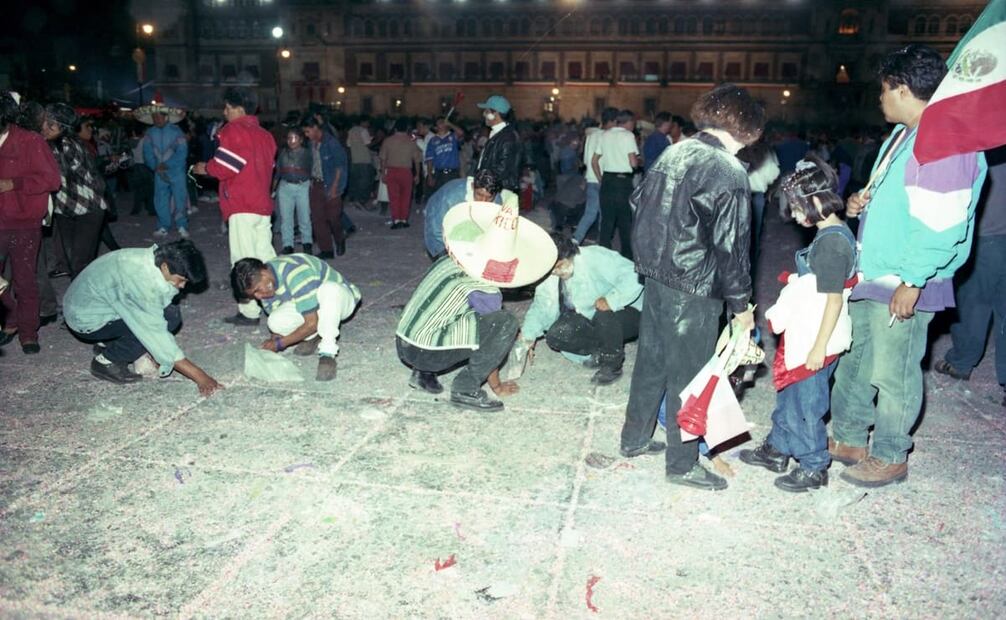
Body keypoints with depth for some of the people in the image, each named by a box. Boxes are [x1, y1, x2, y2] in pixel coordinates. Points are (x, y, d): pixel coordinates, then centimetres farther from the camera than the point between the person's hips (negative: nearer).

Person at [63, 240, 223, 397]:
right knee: (169, 318, -21)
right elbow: (156, 332, -32)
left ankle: (107, 343, 10)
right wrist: (199, 376, -32)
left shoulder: (154, 258, -10)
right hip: (85, 320, -8)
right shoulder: (139, 278, -34)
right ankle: (106, 361, -7)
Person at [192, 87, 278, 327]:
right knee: (265, 256, 13)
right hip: (263, 204, 8)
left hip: (242, 207, -7)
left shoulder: (234, 130, -7)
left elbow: (224, 167, -14)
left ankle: (249, 312, -2)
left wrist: (204, 168, 6)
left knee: (244, 260, -4)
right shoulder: (265, 135, 16)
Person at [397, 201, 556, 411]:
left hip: (402, 345, 8)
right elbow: (490, 340, 0)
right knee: (506, 323, -12)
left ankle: (423, 373, 19)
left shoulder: (447, 261, 8)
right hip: (427, 353, -8)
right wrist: (497, 387, 14)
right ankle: (466, 389, -4)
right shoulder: (486, 292, -12)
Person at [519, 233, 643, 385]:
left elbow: (634, 277, -34)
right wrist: (528, 334, -22)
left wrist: (611, 301, -43)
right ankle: (602, 350, 5)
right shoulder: (549, 277, -6)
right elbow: (542, 306, -7)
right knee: (555, 336, -14)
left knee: (604, 315, -38)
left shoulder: (595, 258, -27)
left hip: (629, 313, -6)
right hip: (592, 318, 6)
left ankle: (613, 365, -13)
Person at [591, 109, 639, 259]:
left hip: (607, 180, 5)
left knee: (607, 220, 10)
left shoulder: (604, 135, 10)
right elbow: (633, 163, -13)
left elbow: (594, 161, 10)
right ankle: (627, 257, 11)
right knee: (626, 222, 5)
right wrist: (639, 160, 9)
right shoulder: (628, 136, -5)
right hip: (623, 181, -4)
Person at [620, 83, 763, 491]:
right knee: (688, 375, 5)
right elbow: (731, 246, -15)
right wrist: (741, 304, -6)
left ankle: (634, 438, 34)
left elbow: (639, 207, 14)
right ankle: (682, 465, 18)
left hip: (655, 278, 8)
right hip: (693, 290, -7)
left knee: (651, 361, 19)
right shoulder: (728, 172, -15)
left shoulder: (672, 154, 8)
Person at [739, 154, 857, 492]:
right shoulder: (833, 234, 8)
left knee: (805, 405, 4)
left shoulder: (832, 242, -21)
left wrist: (819, 347, -19)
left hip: (816, 341, -10)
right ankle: (776, 450, 36)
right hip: (804, 335, 10)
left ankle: (814, 467, 20)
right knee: (788, 396, 21)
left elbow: (834, 299, -21)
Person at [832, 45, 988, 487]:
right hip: (871, 278, 10)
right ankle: (848, 438, 34)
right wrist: (863, 202, 4)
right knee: (854, 363, 18)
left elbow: (941, 225, -23)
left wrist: (912, 282, -21)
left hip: (904, 287, -10)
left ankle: (890, 458, 21)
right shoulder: (903, 135, 12)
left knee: (893, 375, 4)